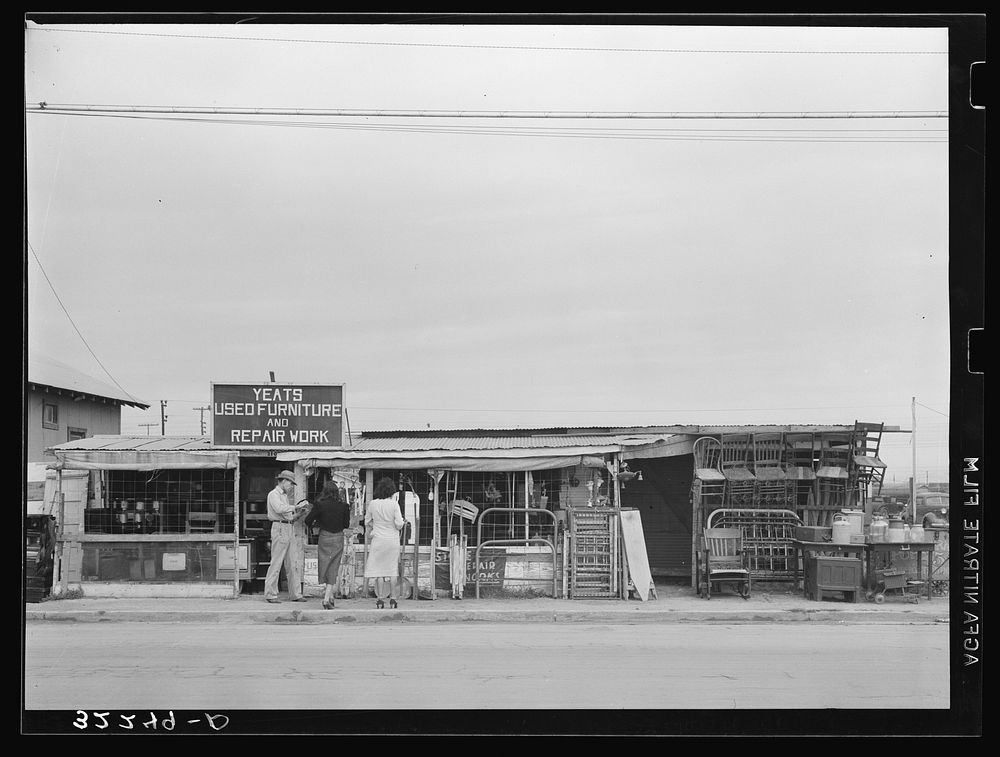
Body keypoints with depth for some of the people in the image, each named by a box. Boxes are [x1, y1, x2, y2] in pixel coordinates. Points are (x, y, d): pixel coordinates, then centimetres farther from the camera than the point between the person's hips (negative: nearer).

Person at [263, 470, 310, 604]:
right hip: (280, 528, -9)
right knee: (276, 562, -8)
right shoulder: (273, 494, -2)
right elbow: (279, 509, -21)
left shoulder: (285, 496, 24)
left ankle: (295, 594, 8)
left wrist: (299, 514, 7)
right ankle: (270, 595, -5)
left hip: (290, 530, 9)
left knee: (294, 563, 5)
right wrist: (296, 506, -18)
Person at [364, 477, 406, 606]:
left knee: (378, 569, 5)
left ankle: (380, 599, 3)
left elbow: (367, 522, 6)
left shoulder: (372, 504, -5)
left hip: (378, 540, 0)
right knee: (392, 569, 10)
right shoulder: (394, 504, -10)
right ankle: (392, 598, 13)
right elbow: (399, 524, -9)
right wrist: (403, 522, 12)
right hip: (392, 540, 0)